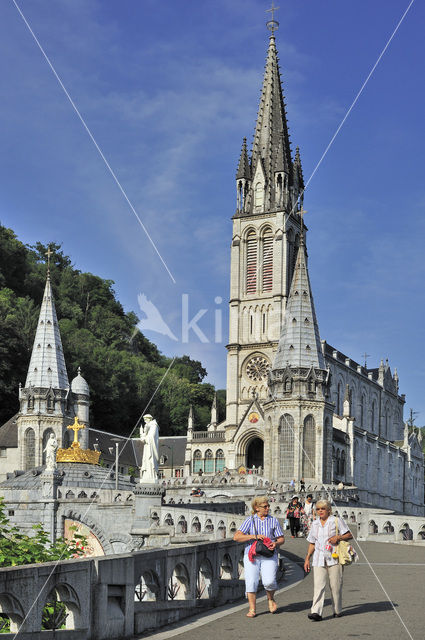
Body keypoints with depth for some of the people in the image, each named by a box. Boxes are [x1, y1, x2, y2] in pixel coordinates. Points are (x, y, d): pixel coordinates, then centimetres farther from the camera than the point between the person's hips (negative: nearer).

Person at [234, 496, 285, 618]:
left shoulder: (273, 520, 11)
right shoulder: (250, 521, 5)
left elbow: (281, 538, 14)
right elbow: (236, 537, -3)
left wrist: (276, 543, -10)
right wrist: (254, 536, -13)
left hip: (268, 556, 0)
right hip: (252, 556, 0)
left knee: (269, 581, -16)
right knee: (251, 582, -8)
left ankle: (270, 599, 15)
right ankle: (252, 609, 4)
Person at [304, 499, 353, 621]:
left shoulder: (337, 521, 2)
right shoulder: (315, 524, 16)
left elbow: (349, 535, 2)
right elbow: (312, 543, 21)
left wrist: (338, 537, -16)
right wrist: (307, 559, 14)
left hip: (334, 558, -3)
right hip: (319, 559, 3)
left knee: (335, 585, 1)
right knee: (318, 585, -9)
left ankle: (337, 611, 17)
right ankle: (316, 612, -17)